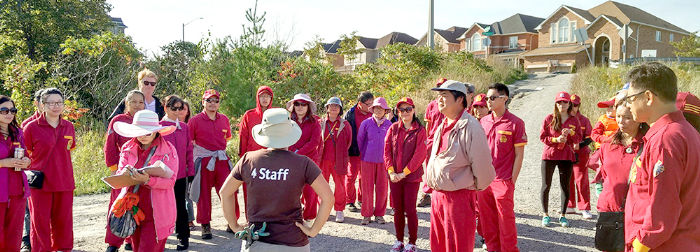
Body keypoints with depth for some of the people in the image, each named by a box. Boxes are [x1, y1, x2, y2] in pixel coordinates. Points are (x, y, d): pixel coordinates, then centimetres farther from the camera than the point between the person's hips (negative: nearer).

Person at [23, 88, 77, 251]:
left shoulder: (69, 127, 6)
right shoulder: (32, 127, -5)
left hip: (64, 182, 3)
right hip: (40, 183, -3)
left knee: (63, 220, 10)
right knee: (40, 221, 4)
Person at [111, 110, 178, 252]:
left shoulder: (169, 150, -6)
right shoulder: (128, 148, 6)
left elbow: (170, 181, -12)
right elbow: (119, 174, 2)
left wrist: (147, 180, -29)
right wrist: (124, 173, -23)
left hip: (156, 212, -4)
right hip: (133, 210, 4)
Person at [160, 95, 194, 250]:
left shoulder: (184, 127, 8)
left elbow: (189, 149, 11)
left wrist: (191, 169, 7)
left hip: (181, 173, 3)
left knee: (181, 204, 6)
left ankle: (183, 237, 15)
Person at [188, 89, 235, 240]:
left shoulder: (224, 119, 9)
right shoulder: (195, 120, -2)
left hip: (222, 160, 3)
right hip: (203, 162, -2)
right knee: (204, 193, 5)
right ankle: (205, 226, 16)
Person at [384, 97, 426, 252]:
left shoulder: (420, 130, -5)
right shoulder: (393, 128, 6)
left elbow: (419, 155, -10)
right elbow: (387, 151, 3)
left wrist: (404, 172, -14)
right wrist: (391, 172, -8)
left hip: (412, 176, -3)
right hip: (394, 177, 3)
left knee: (410, 210, 0)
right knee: (398, 209, 10)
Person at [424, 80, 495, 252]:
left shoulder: (470, 127, -16)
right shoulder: (442, 126, 12)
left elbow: (482, 163, -15)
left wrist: (476, 187, -1)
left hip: (459, 197, -8)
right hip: (437, 196, 8)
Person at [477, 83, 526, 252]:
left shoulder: (515, 123, -6)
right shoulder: (484, 121, 8)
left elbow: (519, 154, -5)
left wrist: (512, 180, -8)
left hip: (503, 181, -5)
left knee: (505, 219, 2)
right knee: (487, 219, 12)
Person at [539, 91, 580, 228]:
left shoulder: (574, 120, 6)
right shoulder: (549, 118, 1)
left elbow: (578, 140, 6)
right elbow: (542, 137, -1)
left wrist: (570, 132, -13)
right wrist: (556, 139, -15)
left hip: (567, 157, 1)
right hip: (549, 155, -1)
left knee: (565, 186, 4)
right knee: (546, 185, 2)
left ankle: (563, 215, 16)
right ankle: (545, 214, 15)